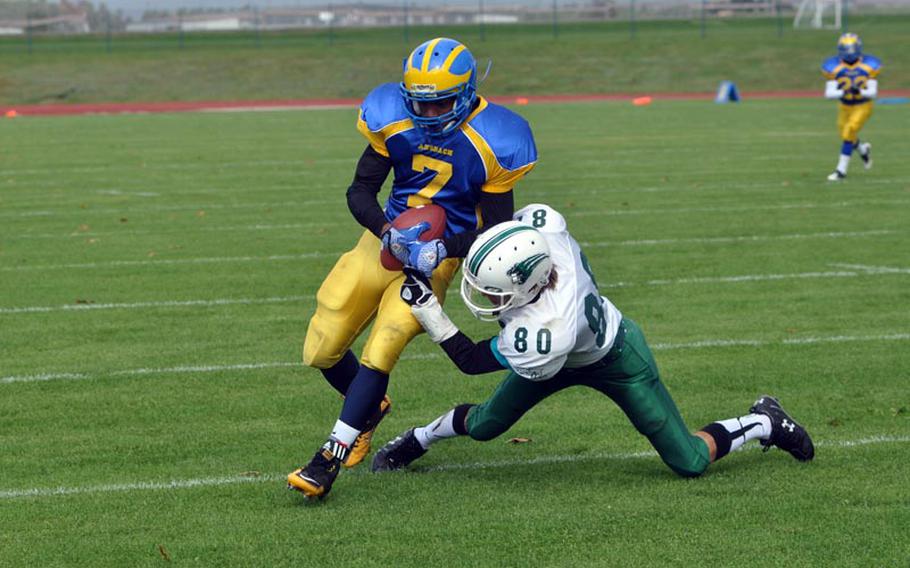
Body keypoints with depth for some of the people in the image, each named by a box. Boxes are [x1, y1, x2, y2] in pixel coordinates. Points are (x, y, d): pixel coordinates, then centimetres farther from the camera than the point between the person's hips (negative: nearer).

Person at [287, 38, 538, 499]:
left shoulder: (489, 143, -16)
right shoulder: (394, 122, -8)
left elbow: (496, 227, -9)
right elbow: (360, 191, -4)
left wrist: (444, 250, -26)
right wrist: (386, 230, -24)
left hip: (436, 257, -5)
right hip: (384, 241, 5)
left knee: (380, 353, -19)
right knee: (321, 352, 6)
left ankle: (329, 460, -13)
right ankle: (370, 409, 37)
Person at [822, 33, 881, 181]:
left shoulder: (869, 65, -15)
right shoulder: (833, 67, -15)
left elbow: (873, 92, -14)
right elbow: (828, 93, -19)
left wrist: (859, 92, -36)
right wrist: (843, 92, -39)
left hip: (863, 106, -3)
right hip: (845, 107, 3)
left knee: (849, 132, -20)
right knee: (846, 136, 12)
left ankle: (841, 170, -13)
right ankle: (863, 150, 47)